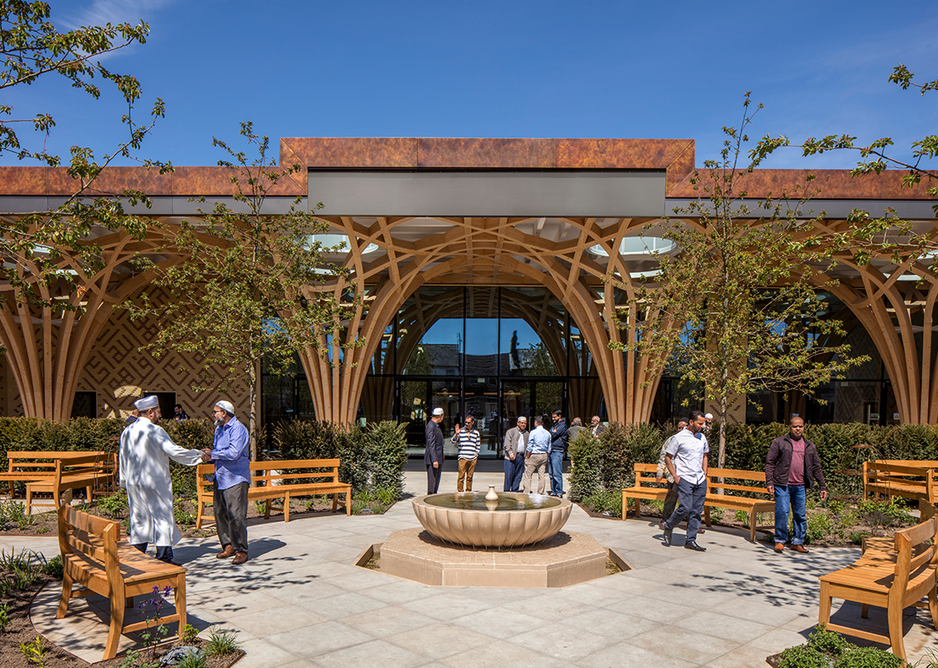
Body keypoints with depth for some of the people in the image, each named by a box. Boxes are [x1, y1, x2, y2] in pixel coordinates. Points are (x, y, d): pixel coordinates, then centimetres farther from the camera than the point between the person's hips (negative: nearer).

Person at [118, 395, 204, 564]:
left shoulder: (127, 431, 8)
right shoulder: (154, 431, -15)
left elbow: (123, 459, 14)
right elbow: (174, 451, -15)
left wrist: (124, 481, 22)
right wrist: (197, 455, -3)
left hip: (133, 482, 7)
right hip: (154, 482, -7)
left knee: (139, 518, 13)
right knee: (162, 517, 0)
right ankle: (164, 558, 0)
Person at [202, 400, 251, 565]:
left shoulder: (238, 429, -12)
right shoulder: (218, 429, 17)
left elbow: (233, 453, -22)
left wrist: (213, 454, -9)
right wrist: (210, 455, 4)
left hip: (236, 479, -9)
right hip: (221, 478, 9)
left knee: (236, 515, -10)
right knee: (219, 512, 9)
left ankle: (241, 550, -2)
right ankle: (228, 546, 20)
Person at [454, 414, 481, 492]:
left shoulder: (476, 433, 11)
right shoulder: (461, 432, 4)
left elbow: (478, 445, 18)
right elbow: (453, 442, -1)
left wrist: (476, 454, 7)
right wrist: (456, 434, -15)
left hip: (473, 458, 2)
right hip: (462, 458, -2)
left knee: (469, 477, 6)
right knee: (461, 476, -5)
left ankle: (468, 491, 15)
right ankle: (460, 491, 1)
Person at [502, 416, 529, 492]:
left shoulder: (527, 434, 19)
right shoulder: (511, 431, 4)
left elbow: (528, 446, 22)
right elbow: (507, 444, -4)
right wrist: (510, 453, -16)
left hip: (521, 457, 5)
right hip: (511, 457, -4)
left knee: (518, 476, 5)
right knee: (509, 475, -6)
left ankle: (515, 491, 11)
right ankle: (507, 491, 0)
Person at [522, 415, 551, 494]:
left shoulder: (533, 432, -10)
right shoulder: (548, 433, 6)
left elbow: (529, 447, -10)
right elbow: (549, 448, 11)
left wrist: (527, 457, -1)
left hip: (534, 455, -5)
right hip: (544, 456, 5)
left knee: (528, 475, 1)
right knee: (542, 475, 8)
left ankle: (526, 493, -1)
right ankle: (540, 493, 10)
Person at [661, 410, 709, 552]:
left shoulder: (702, 438, 13)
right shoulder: (679, 438, -6)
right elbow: (667, 457, -2)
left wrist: (704, 473, 14)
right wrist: (675, 476, -7)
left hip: (700, 481, 6)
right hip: (684, 479, -6)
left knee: (697, 511, 3)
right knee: (686, 508, -13)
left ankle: (690, 540, 10)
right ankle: (668, 527, 11)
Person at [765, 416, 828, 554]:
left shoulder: (809, 446, 14)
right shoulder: (779, 442, 2)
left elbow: (816, 467, 18)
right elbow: (769, 462, -1)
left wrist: (823, 486, 13)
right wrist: (769, 482, -9)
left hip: (800, 486, 4)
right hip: (782, 485, -4)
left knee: (800, 515, 7)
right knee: (782, 513, -6)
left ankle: (797, 542, 20)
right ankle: (780, 541, 8)